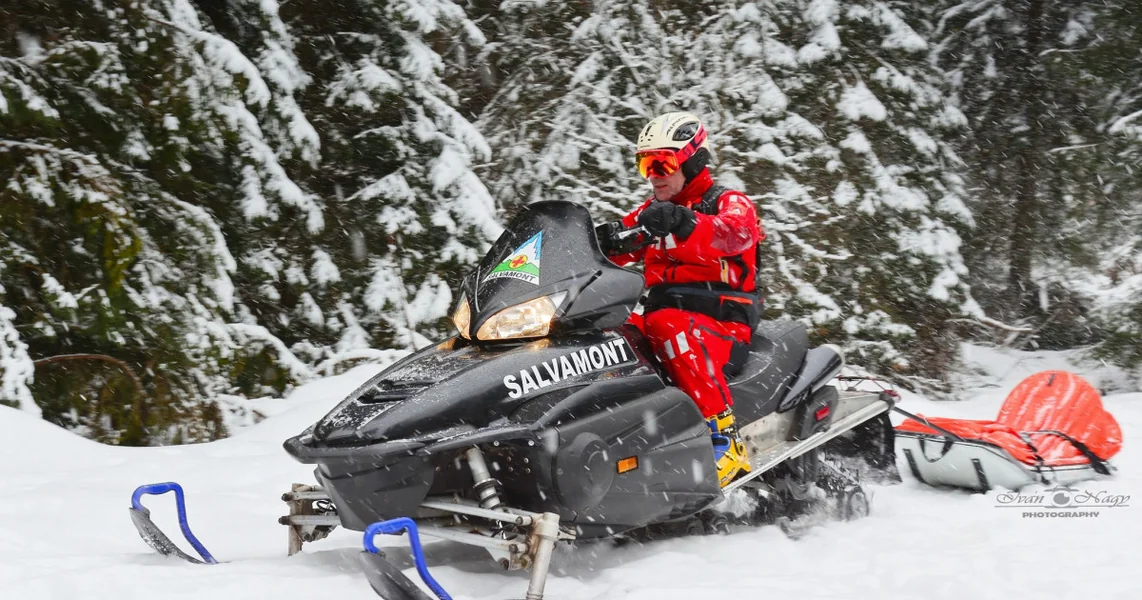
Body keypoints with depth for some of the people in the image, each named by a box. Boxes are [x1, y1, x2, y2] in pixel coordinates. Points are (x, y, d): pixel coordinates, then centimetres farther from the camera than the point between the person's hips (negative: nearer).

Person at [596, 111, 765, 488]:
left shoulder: (731, 204, 1)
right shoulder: (651, 212, 23)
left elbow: (732, 235, -25)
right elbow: (618, 251, 8)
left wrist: (681, 222, -44)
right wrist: (609, 240, -18)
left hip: (722, 326, -6)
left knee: (669, 325, -39)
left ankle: (724, 439, -42)